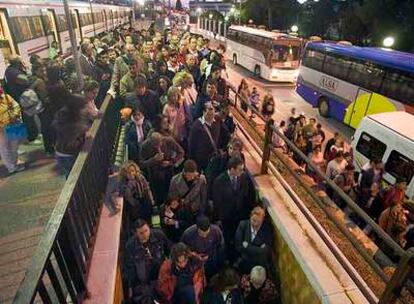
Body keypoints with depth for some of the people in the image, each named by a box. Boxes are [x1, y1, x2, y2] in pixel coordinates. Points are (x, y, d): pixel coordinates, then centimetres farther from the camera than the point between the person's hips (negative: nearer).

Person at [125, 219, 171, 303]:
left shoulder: (159, 235, -17)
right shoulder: (130, 245, -17)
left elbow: (170, 250, 0)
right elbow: (129, 267, -4)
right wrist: (130, 286, 2)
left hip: (162, 277, 1)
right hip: (143, 283, -1)